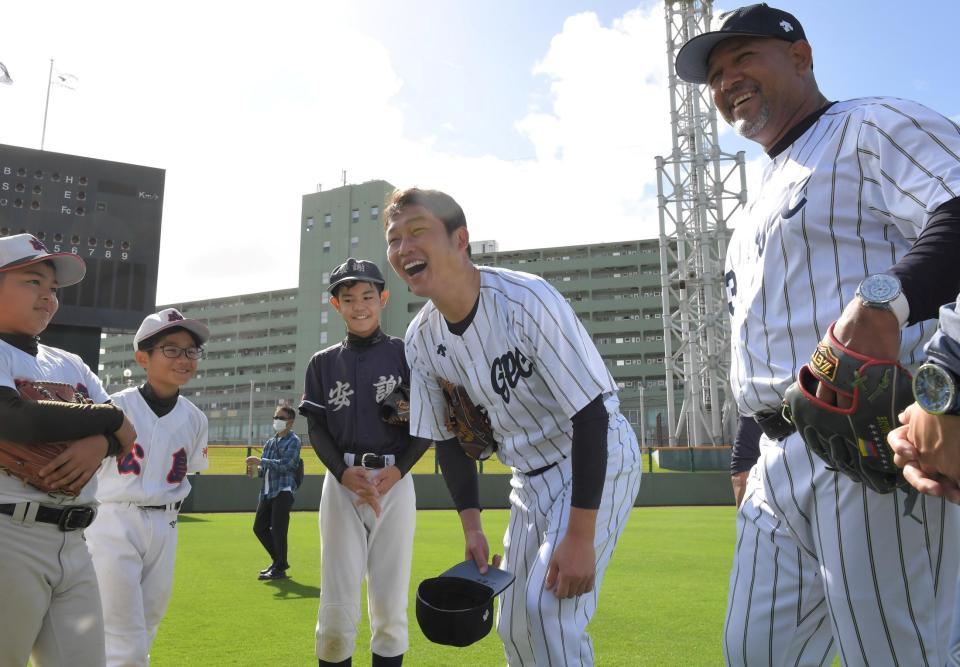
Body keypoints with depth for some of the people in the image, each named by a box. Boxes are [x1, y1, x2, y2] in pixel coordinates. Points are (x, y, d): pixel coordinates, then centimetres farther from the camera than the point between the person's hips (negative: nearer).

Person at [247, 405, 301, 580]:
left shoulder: (293, 441, -5)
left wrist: (261, 461, -20)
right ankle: (279, 560, 27)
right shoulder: (270, 442, 18)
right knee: (259, 528, 11)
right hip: (267, 492, 8)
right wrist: (257, 469, -3)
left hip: (283, 491, -8)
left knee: (278, 530, -8)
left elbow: (285, 464, -19)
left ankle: (280, 568, 6)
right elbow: (265, 468, 19)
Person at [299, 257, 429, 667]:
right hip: (341, 482, 1)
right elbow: (317, 430, 6)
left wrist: (396, 471, -13)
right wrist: (344, 472, -13)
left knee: (391, 608, 2)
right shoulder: (323, 362, 11)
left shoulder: (405, 354, 6)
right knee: (337, 609, -2)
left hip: (396, 482, -1)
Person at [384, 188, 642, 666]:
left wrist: (580, 537, -26)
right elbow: (450, 439, 5)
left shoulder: (526, 299, -27)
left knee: (549, 606, -17)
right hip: (530, 477, 6)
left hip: (597, 460, -6)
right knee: (513, 626, 11)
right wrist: (471, 526, -4)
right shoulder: (421, 340, -7)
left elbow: (591, 414, -25)